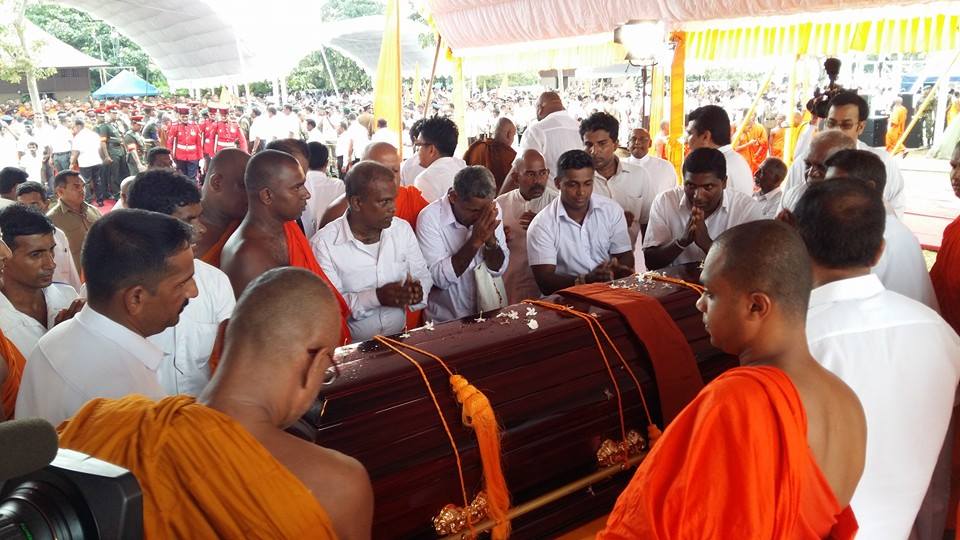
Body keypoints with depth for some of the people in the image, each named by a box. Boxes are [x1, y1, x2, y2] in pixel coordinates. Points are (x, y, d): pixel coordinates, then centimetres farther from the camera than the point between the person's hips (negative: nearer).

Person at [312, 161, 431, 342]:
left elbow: (423, 276, 13)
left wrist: (418, 291, -9)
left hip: (400, 338, 4)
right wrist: (376, 297, -24)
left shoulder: (403, 229, 6)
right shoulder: (324, 243, -9)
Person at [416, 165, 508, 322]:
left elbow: (498, 269, 0)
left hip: (488, 314, 4)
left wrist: (491, 239, -18)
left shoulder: (492, 211, -3)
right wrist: (475, 241, -24)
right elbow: (440, 278, -19)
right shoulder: (430, 218, -14)